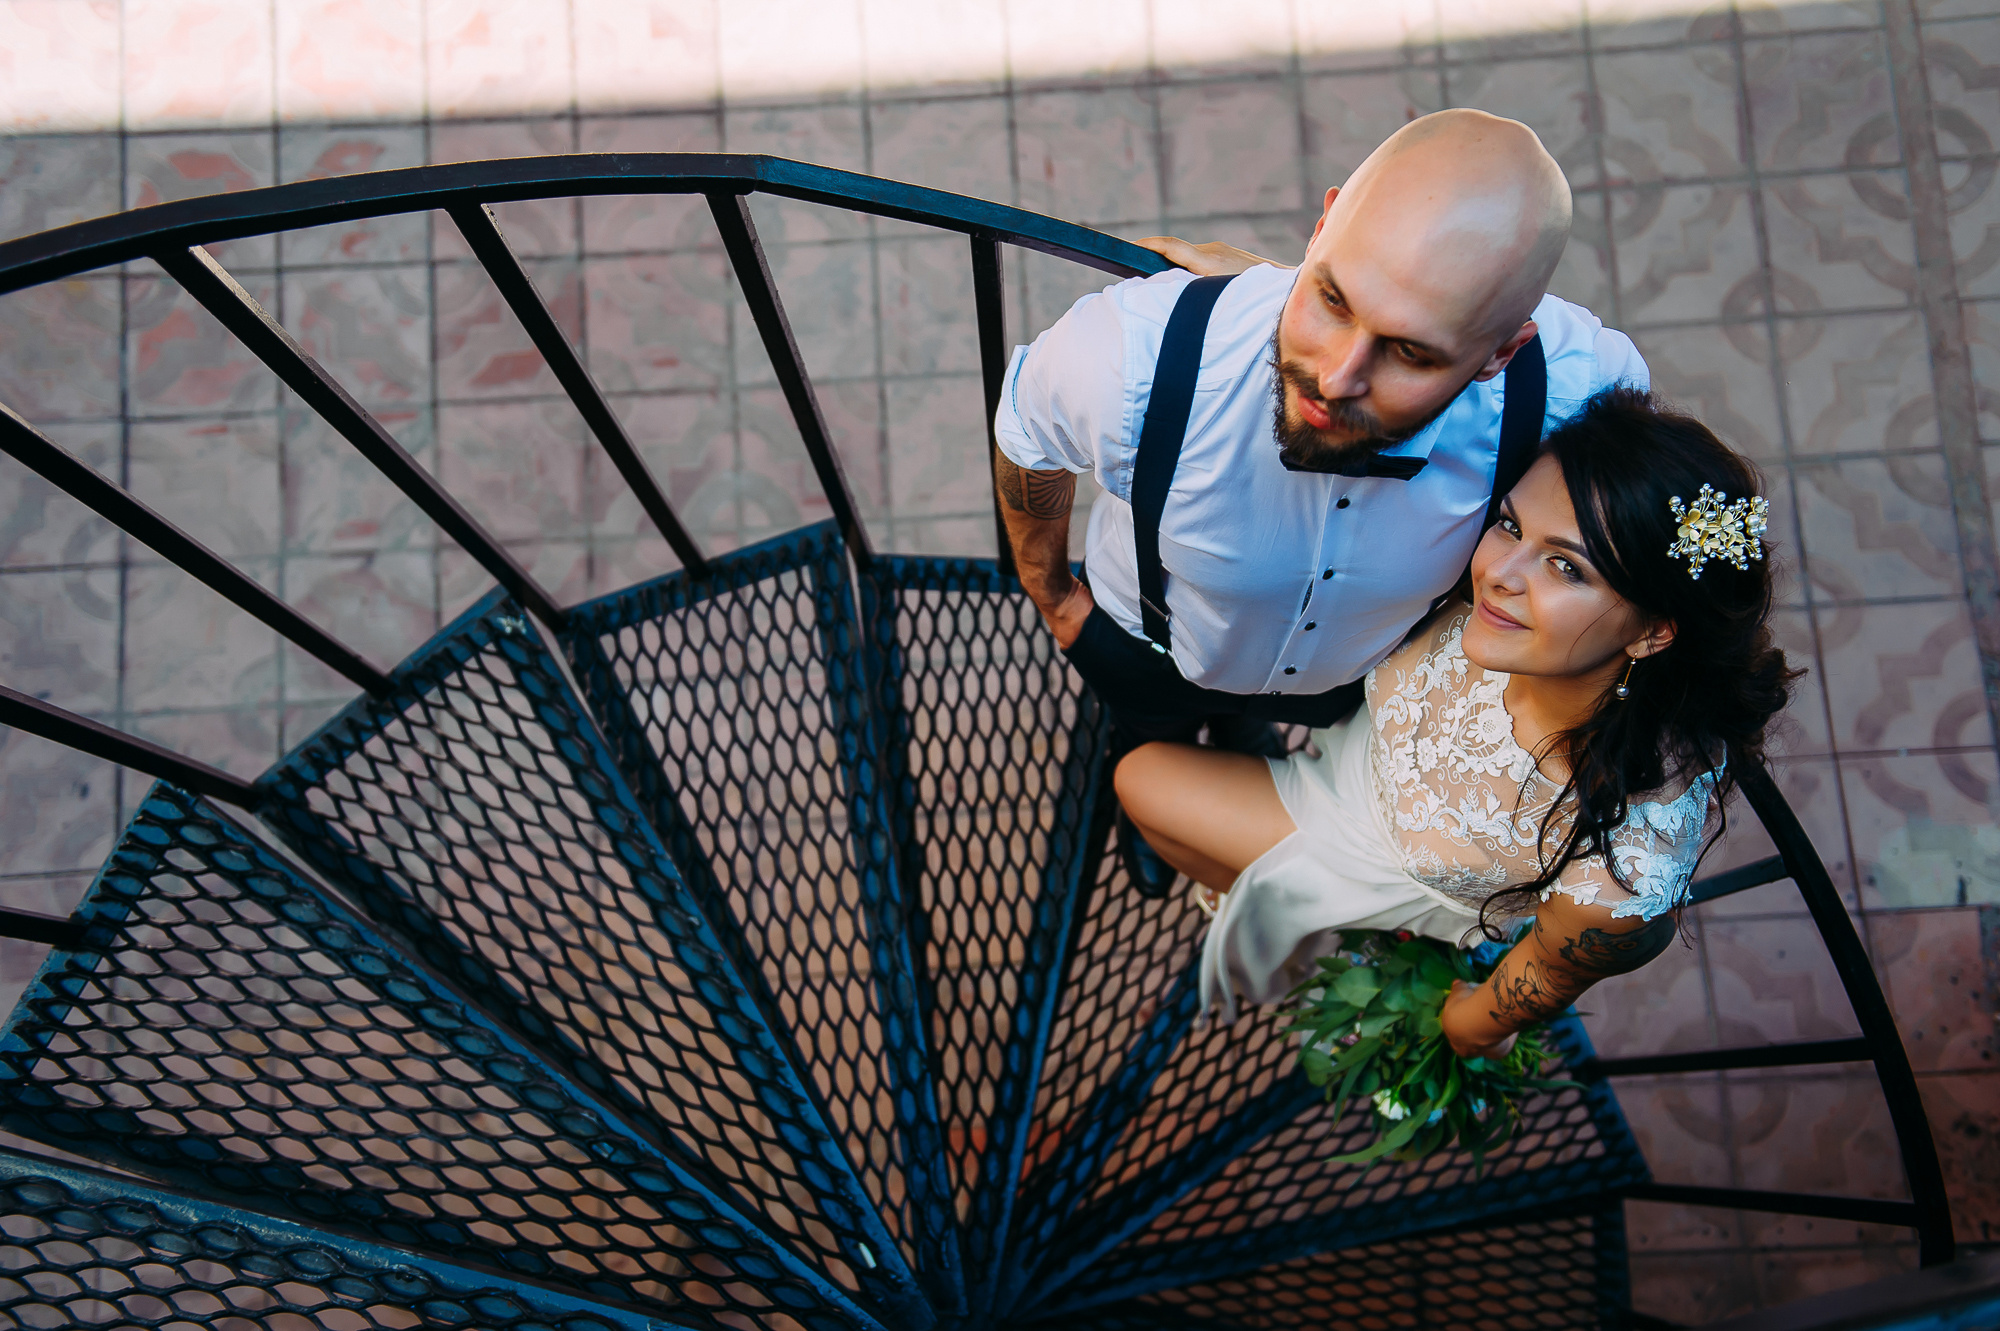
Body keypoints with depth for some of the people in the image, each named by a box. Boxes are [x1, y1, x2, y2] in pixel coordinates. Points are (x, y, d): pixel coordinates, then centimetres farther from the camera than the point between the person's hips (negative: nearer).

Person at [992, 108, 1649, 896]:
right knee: (1152, 742, 37)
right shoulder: (1132, 358, -48)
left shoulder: (1588, 387, -44)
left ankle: (1242, 727, 77)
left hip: (1363, 666, 2)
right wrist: (1048, 591, -3)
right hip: (1150, 651, -1)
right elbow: (1026, 433, -20)